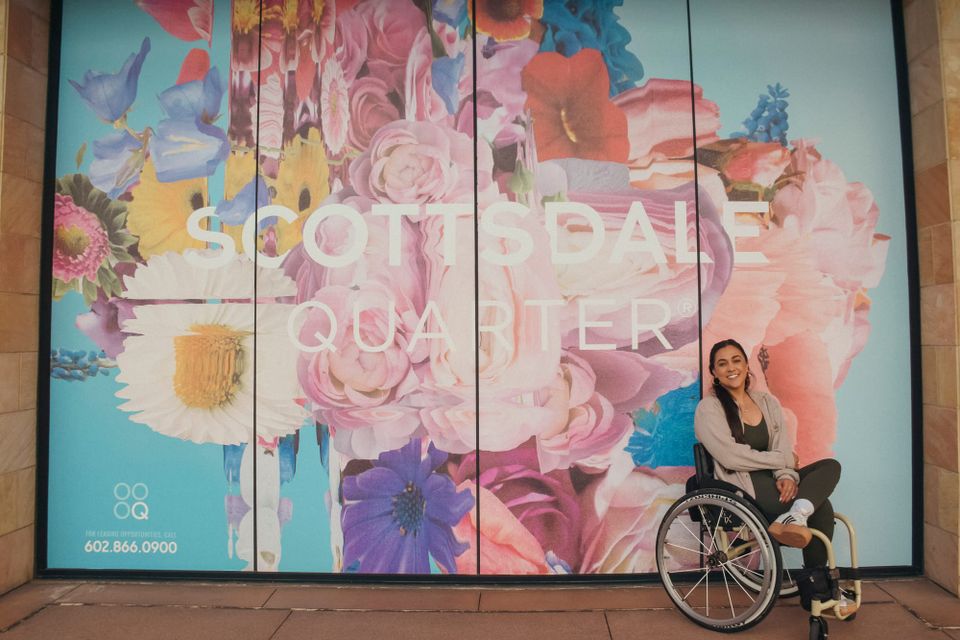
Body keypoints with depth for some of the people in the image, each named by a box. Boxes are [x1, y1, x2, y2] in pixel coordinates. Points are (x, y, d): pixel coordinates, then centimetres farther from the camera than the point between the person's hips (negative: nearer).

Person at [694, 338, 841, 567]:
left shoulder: (767, 401, 14)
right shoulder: (709, 407, -5)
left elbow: (783, 446, 3)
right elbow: (731, 457, -15)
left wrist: (786, 475, -18)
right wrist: (784, 460, -8)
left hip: (771, 479, 7)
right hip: (742, 487, -7)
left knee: (830, 466, -16)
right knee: (820, 507, -19)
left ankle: (796, 515, -35)